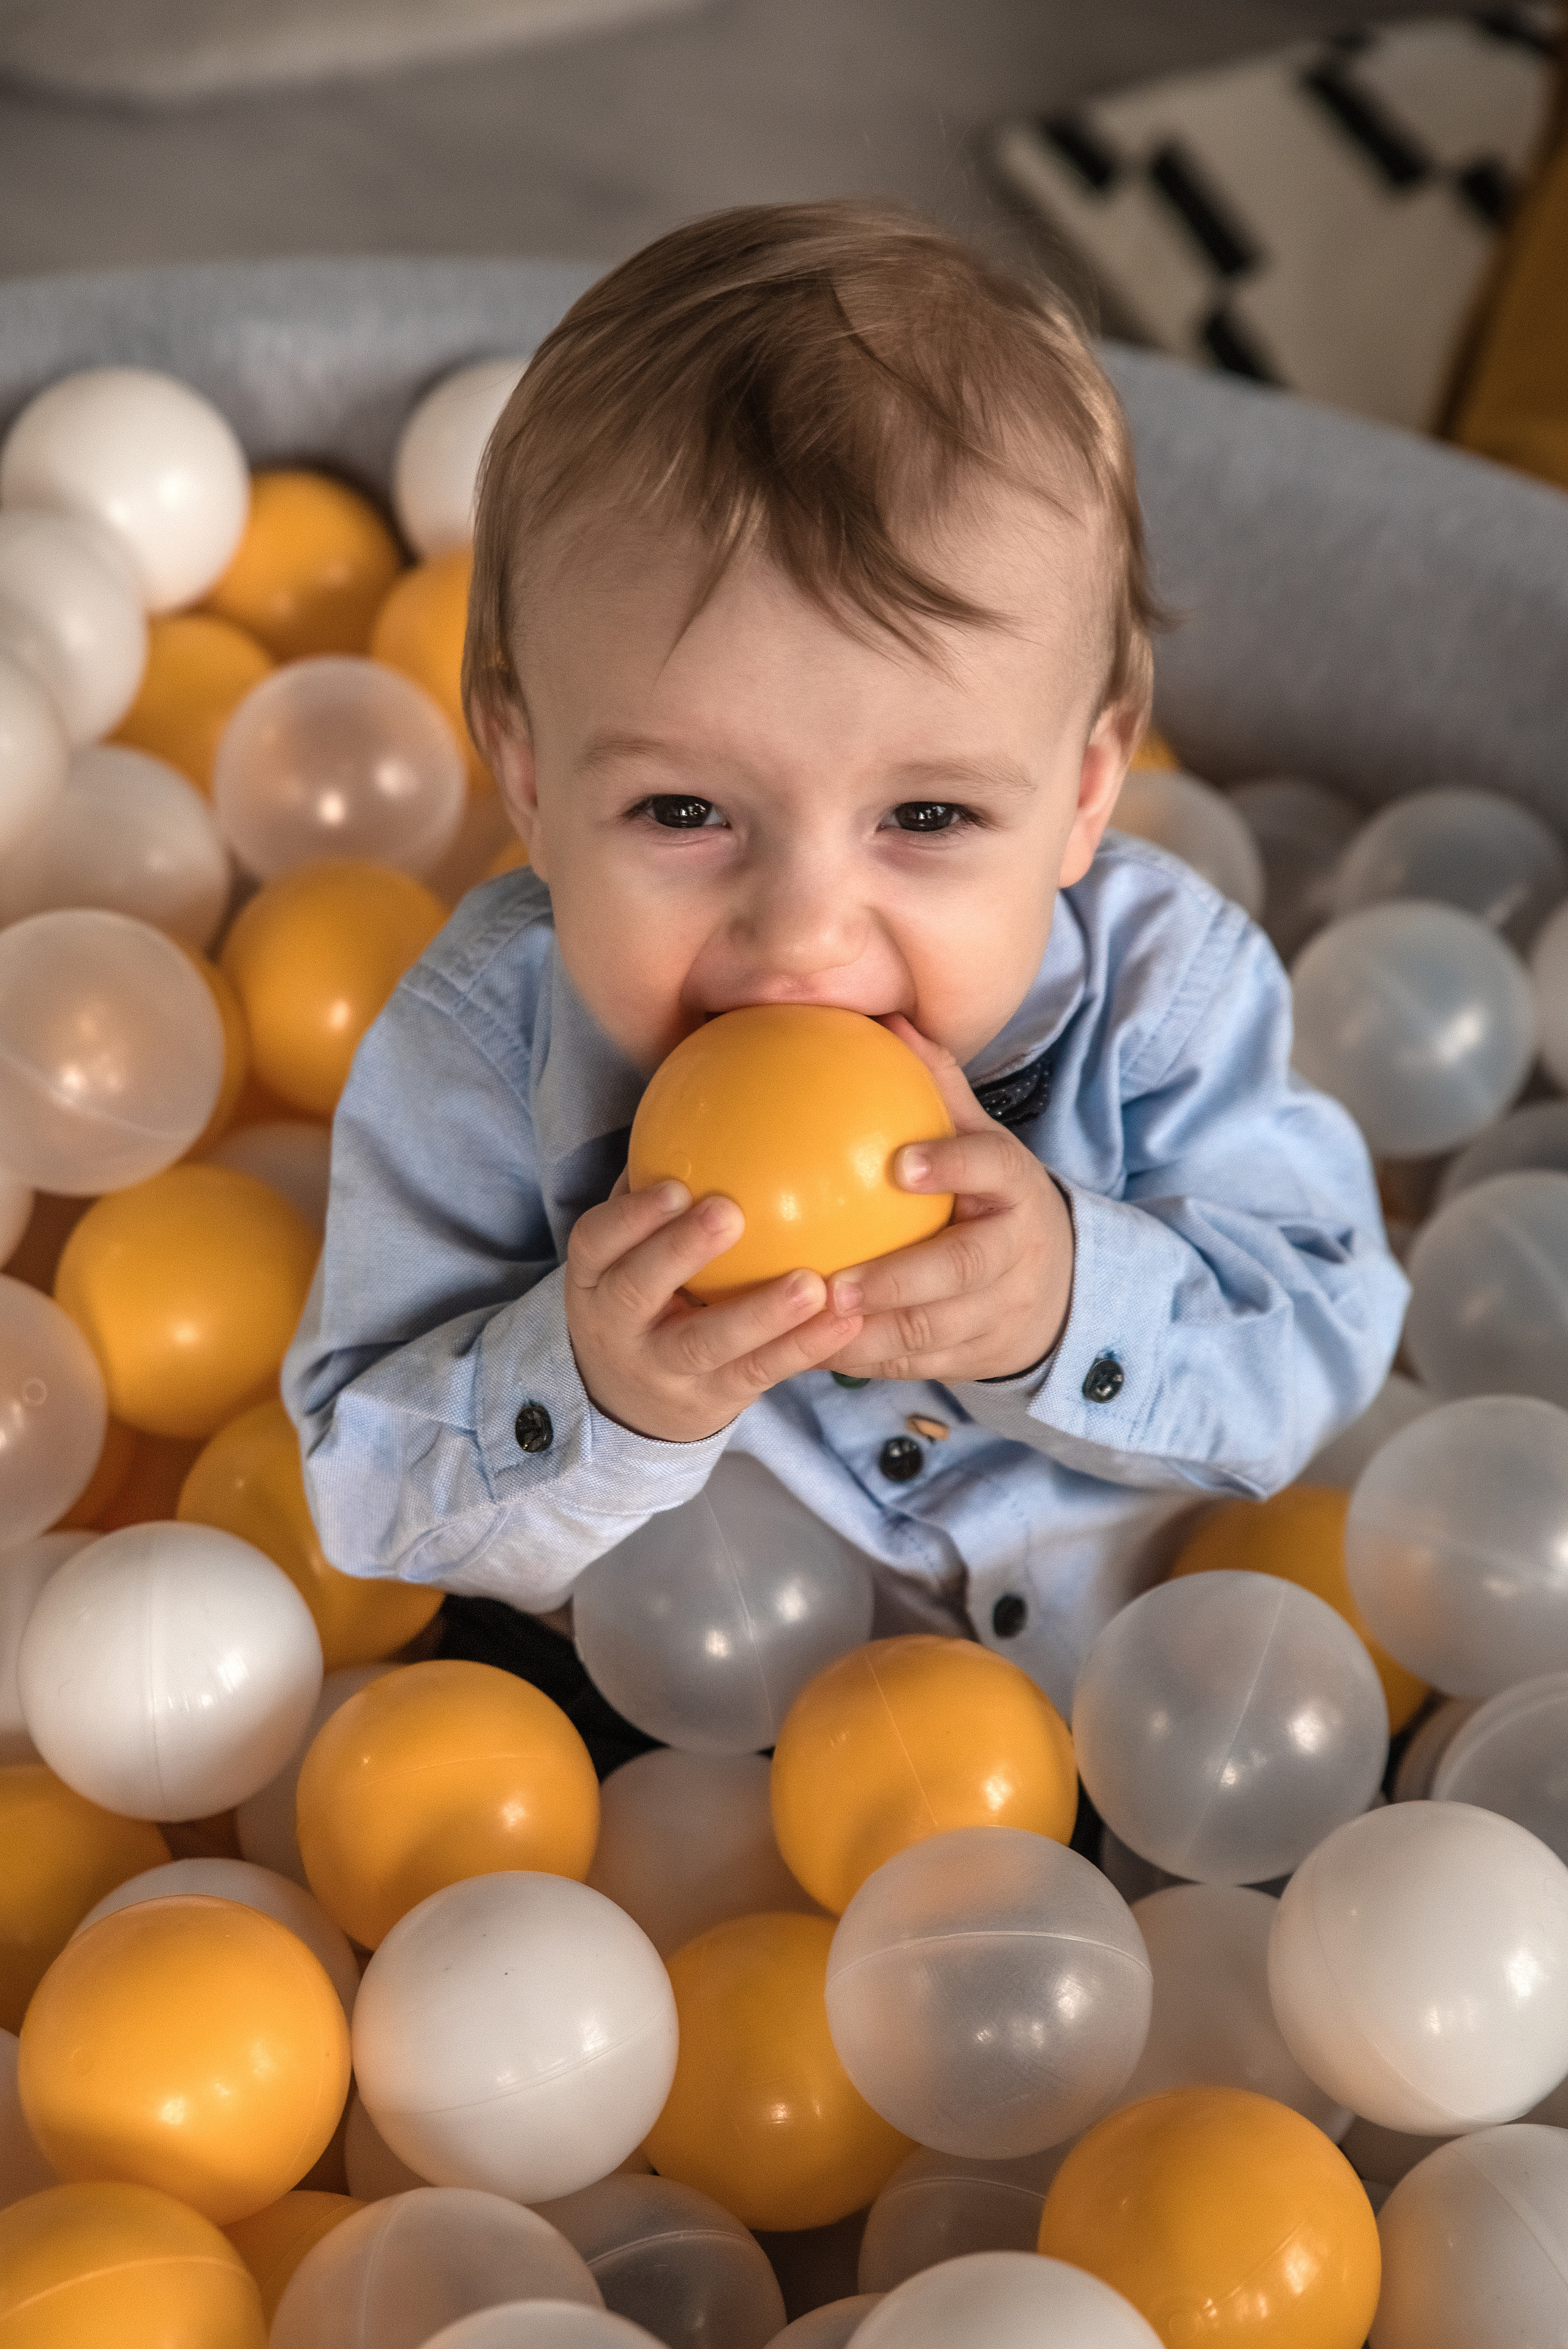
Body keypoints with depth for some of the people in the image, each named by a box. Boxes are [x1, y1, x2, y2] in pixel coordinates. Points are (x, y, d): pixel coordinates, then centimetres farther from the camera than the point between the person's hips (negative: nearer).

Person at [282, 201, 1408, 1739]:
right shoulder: (483, 1049, -21)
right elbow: (376, 1506, -17)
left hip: (1139, 1653, 1)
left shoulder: (1161, 991, -20)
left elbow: (1321, 1355, -16)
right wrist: (589, 1397, -38)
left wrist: (1075, 1299, -36)